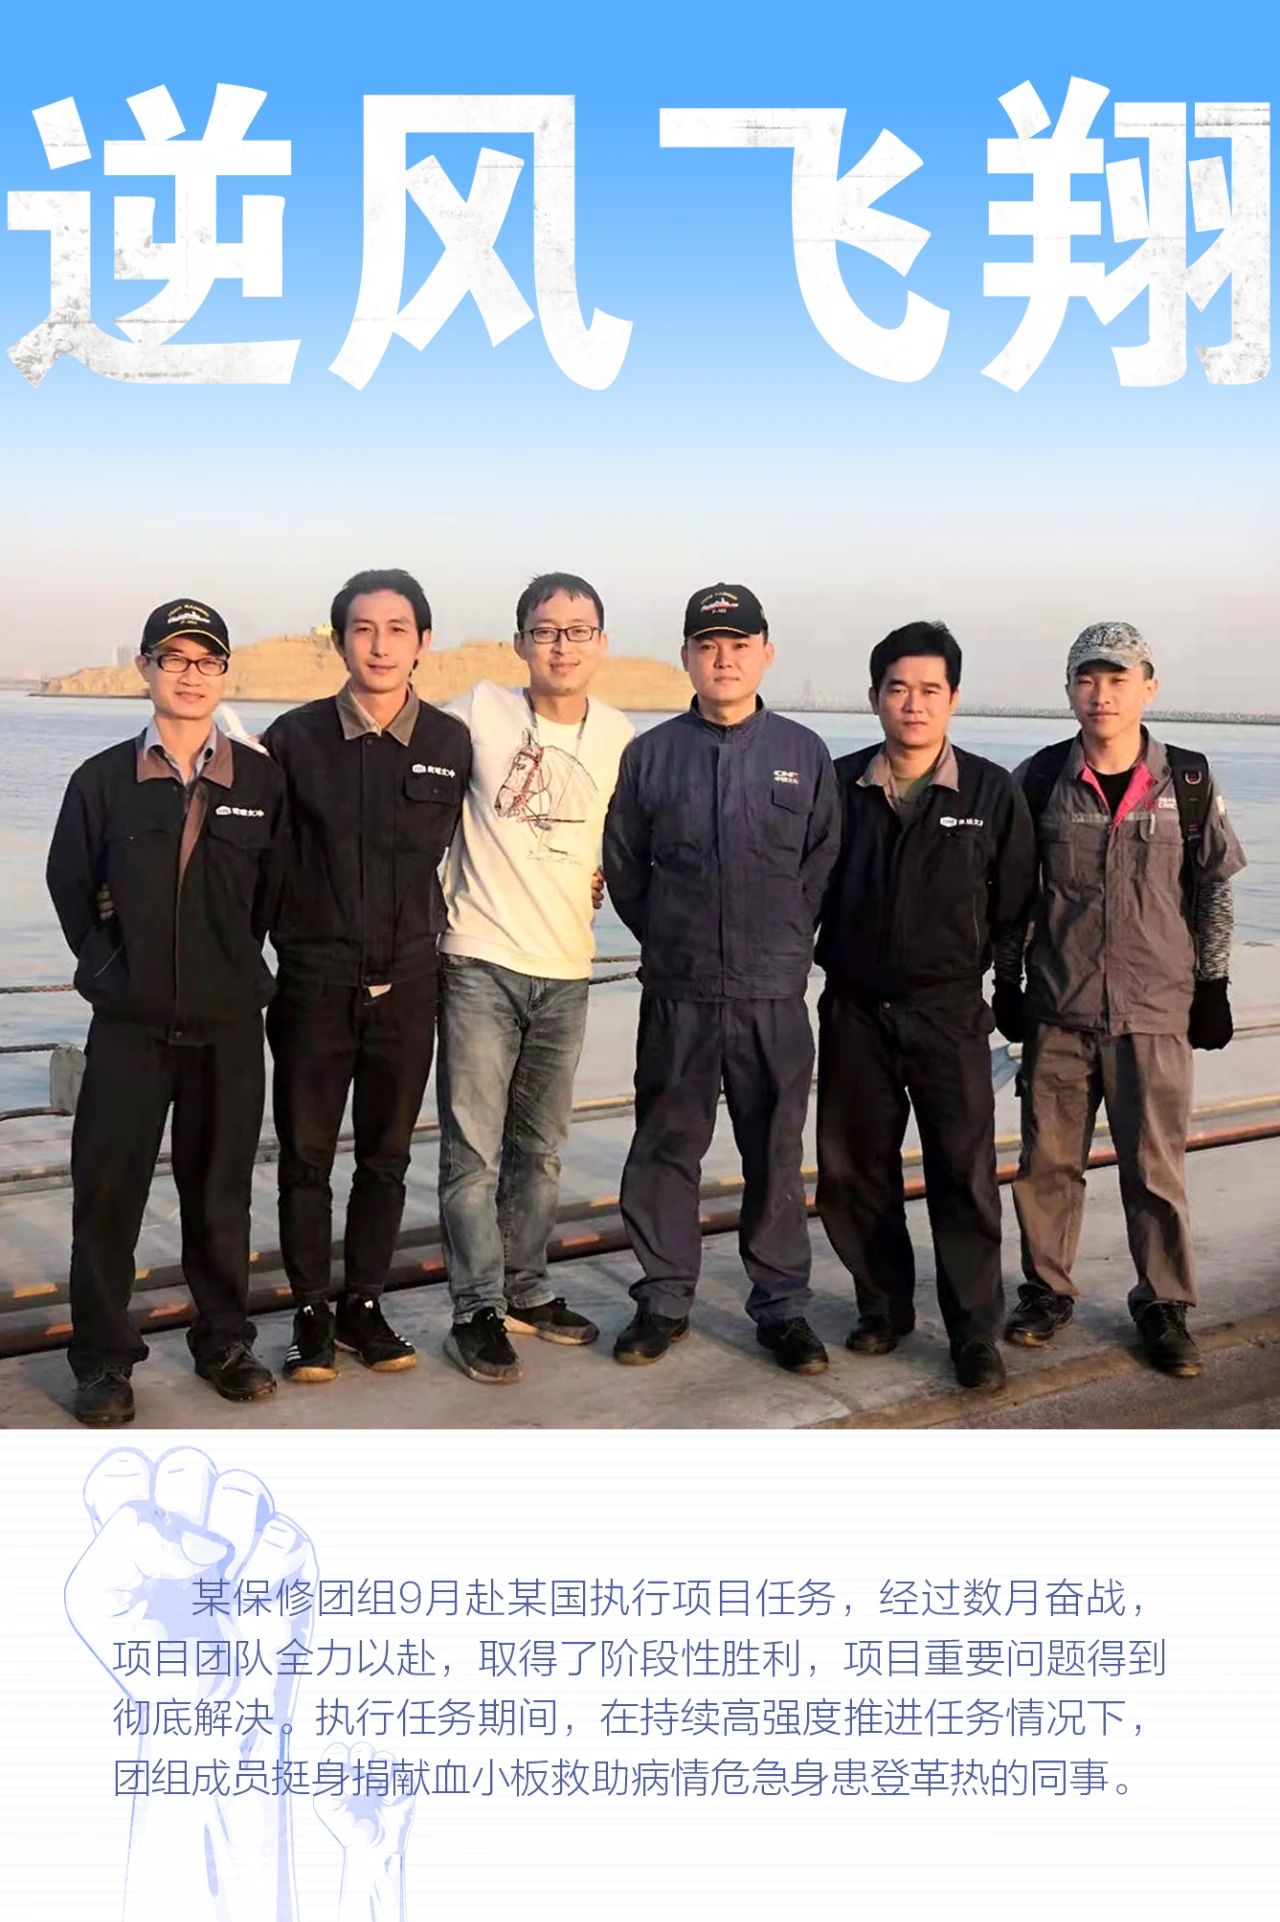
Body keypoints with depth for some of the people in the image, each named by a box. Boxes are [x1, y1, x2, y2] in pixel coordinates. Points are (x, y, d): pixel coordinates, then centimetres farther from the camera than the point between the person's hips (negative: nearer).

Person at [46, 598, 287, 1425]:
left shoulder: (262, 781, 1)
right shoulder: (102, 781, 1)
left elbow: (277, 891, 7)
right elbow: (70, 885, 9)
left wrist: (242, 969, 4)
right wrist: (107, 968, 4)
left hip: (230, 1025, 0)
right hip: (129, 1024, 0)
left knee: (221, 1189, 11)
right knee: (107, 1192, 3)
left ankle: (225, 1341, 27)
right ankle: (104, 1358, 17)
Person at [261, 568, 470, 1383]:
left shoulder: (451, 743, 0)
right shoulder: (296, 737, -3)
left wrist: (439, 913, 5)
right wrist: (283, 929, 0)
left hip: (407, 985, 1)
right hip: (314, 980, -1)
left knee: (387, 1158, 11)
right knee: (306, 1157, 7)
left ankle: (364, 1306, 27)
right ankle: (312, 1315, 21)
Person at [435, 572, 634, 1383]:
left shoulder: (621, 737, 4)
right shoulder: (479, 714, -7)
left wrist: (605, 878, 4)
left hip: (566, 969, 4)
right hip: (482, 962, -4)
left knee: (541, 1148, 14)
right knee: (474, 1152, -2)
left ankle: (526, 1291, 28)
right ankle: (478, 1312, 8)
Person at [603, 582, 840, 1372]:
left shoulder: (805, 754, 3)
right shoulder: (651, 754, 3)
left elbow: (822, 865, 7)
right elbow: (623, 865, 9)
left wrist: (783, 943, 5)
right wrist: (669, 941, 9)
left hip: (774, 994, 0)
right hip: (677, 993, 0)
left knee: (776, 1154, 7)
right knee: (665, 1149, 8)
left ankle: (783, 1305, 20)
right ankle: (665, 1299, 22)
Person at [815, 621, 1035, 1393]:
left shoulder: (993, 792, -4)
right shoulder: (838, 785, -1)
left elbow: (1015, 903, 2)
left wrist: (982, 975, 5)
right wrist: (834, 960, 4)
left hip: (950, 1012, -2)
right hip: (854, 1010, 2)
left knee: (965, 1175, 0)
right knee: (853, 1169, 9)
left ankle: (977, 1330, 13)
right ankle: (884, 1305, 27)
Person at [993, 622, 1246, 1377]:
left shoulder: (1189, 782, -1)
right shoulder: (1039, 779, 0)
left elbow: (1216, 888, 7)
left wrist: (1214, 985, 5)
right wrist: (1008, 984, 4)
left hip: (1156, 1010, -1)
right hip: (1058, 1009, 1)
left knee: (1157, 1167, 5)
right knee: (1048, 1159, 8)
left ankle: (1165, 1306, 21)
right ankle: (1047, 1291, 25)